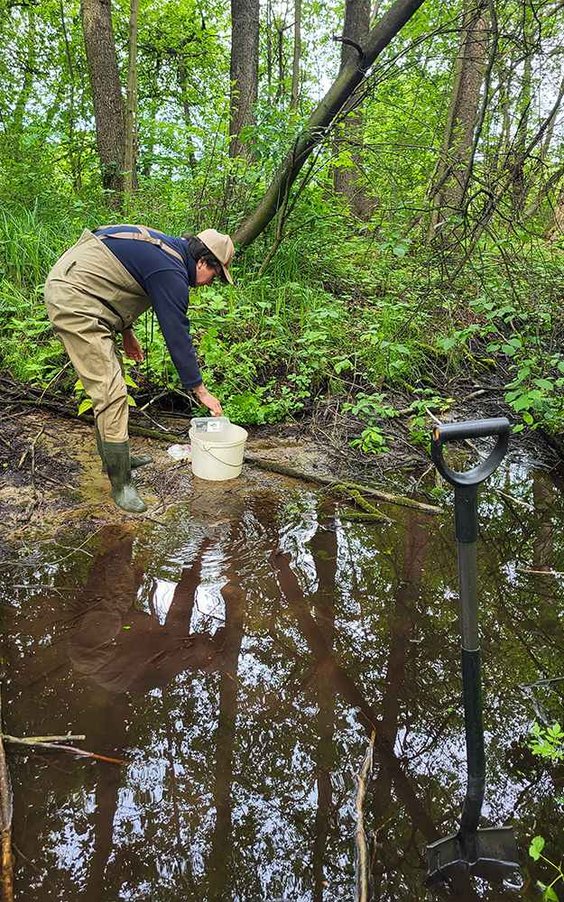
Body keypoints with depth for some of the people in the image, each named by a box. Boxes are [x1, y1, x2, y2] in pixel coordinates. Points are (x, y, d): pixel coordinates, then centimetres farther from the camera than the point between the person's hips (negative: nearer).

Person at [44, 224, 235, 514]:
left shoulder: (166, 248, 12)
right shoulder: (171, 273, -18)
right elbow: (177, 336, -17)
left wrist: (126, 332, 23)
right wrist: (200, 390, -9)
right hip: (73, 299, -11)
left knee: (109, 382, 18)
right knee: (111, 393, -13)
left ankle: (116, 456, 30)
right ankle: (121, 484, -7)